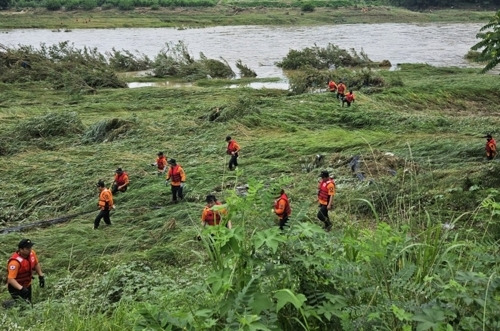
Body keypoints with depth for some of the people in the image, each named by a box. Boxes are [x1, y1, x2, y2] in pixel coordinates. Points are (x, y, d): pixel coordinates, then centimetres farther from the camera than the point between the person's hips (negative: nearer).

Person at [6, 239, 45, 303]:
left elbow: (36, 264, 10)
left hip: (27, 285, 8)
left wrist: (41, 276, 7)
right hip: (16, 287, -8)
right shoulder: (15, 262, -34)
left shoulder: (32, 253, -12)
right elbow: (10, 279, -36)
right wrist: (21, 288, -45)